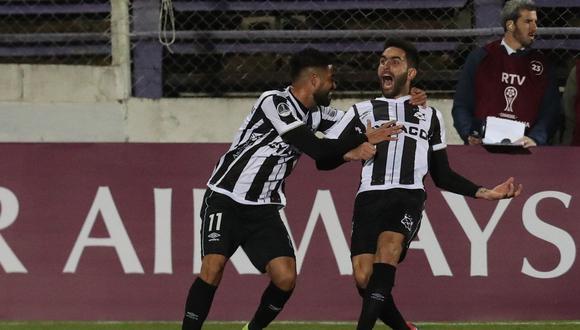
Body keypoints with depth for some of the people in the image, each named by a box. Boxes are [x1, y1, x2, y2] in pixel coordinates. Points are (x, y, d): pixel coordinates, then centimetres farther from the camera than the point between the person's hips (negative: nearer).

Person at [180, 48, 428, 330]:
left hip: (263, 209, 7)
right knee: (213, 267, -24)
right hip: (225, 199, -7)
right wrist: (364, 138, -13)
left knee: (285, 277, -10)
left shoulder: (315, 114, 8)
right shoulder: (273, 102, -17)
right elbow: (316, 149, -20)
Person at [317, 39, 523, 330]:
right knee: (364, 279, -15)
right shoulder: (362, 112, 23)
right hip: (370, 197, 1)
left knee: (387, 250, -32)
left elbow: (442, 176, 28)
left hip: (408, 196, -1)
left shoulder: (430, 117, 25)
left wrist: (485, 193, 18)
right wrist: (349, 152, -4)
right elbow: (323, 160, 17)